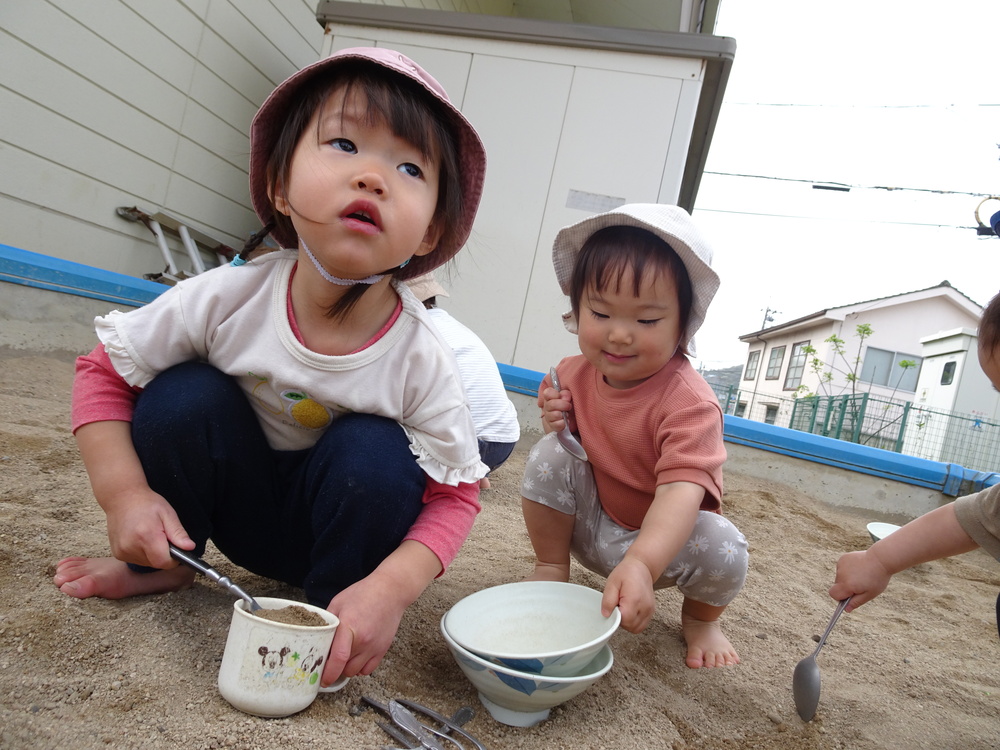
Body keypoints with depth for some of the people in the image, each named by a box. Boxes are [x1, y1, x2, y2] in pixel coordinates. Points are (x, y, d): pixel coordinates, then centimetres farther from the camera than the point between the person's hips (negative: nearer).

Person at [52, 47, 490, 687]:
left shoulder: (421, 359, -26)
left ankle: (333, 610, -4)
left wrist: (390, 589, -33)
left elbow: (455, 495, -18)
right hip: (234, 506, 2)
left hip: (341, 521, -1)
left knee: (373, 452, -30)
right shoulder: (229, 298, -23)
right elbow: (104, 372, -9)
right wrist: (125, 495, -21)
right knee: (184, 395, -22)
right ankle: (161, 564, 4)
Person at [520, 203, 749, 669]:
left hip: (665, 538, -3)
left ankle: (700, 617, 7)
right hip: (592, 527, 4)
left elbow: (682, 491, -44)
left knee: (722, 551, -32)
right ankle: (550, 570, 3)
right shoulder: (575, 373, -11)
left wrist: (641, 565, -61)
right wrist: (558, 423, -17)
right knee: (550, 455, -20)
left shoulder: (688, 403, -30)